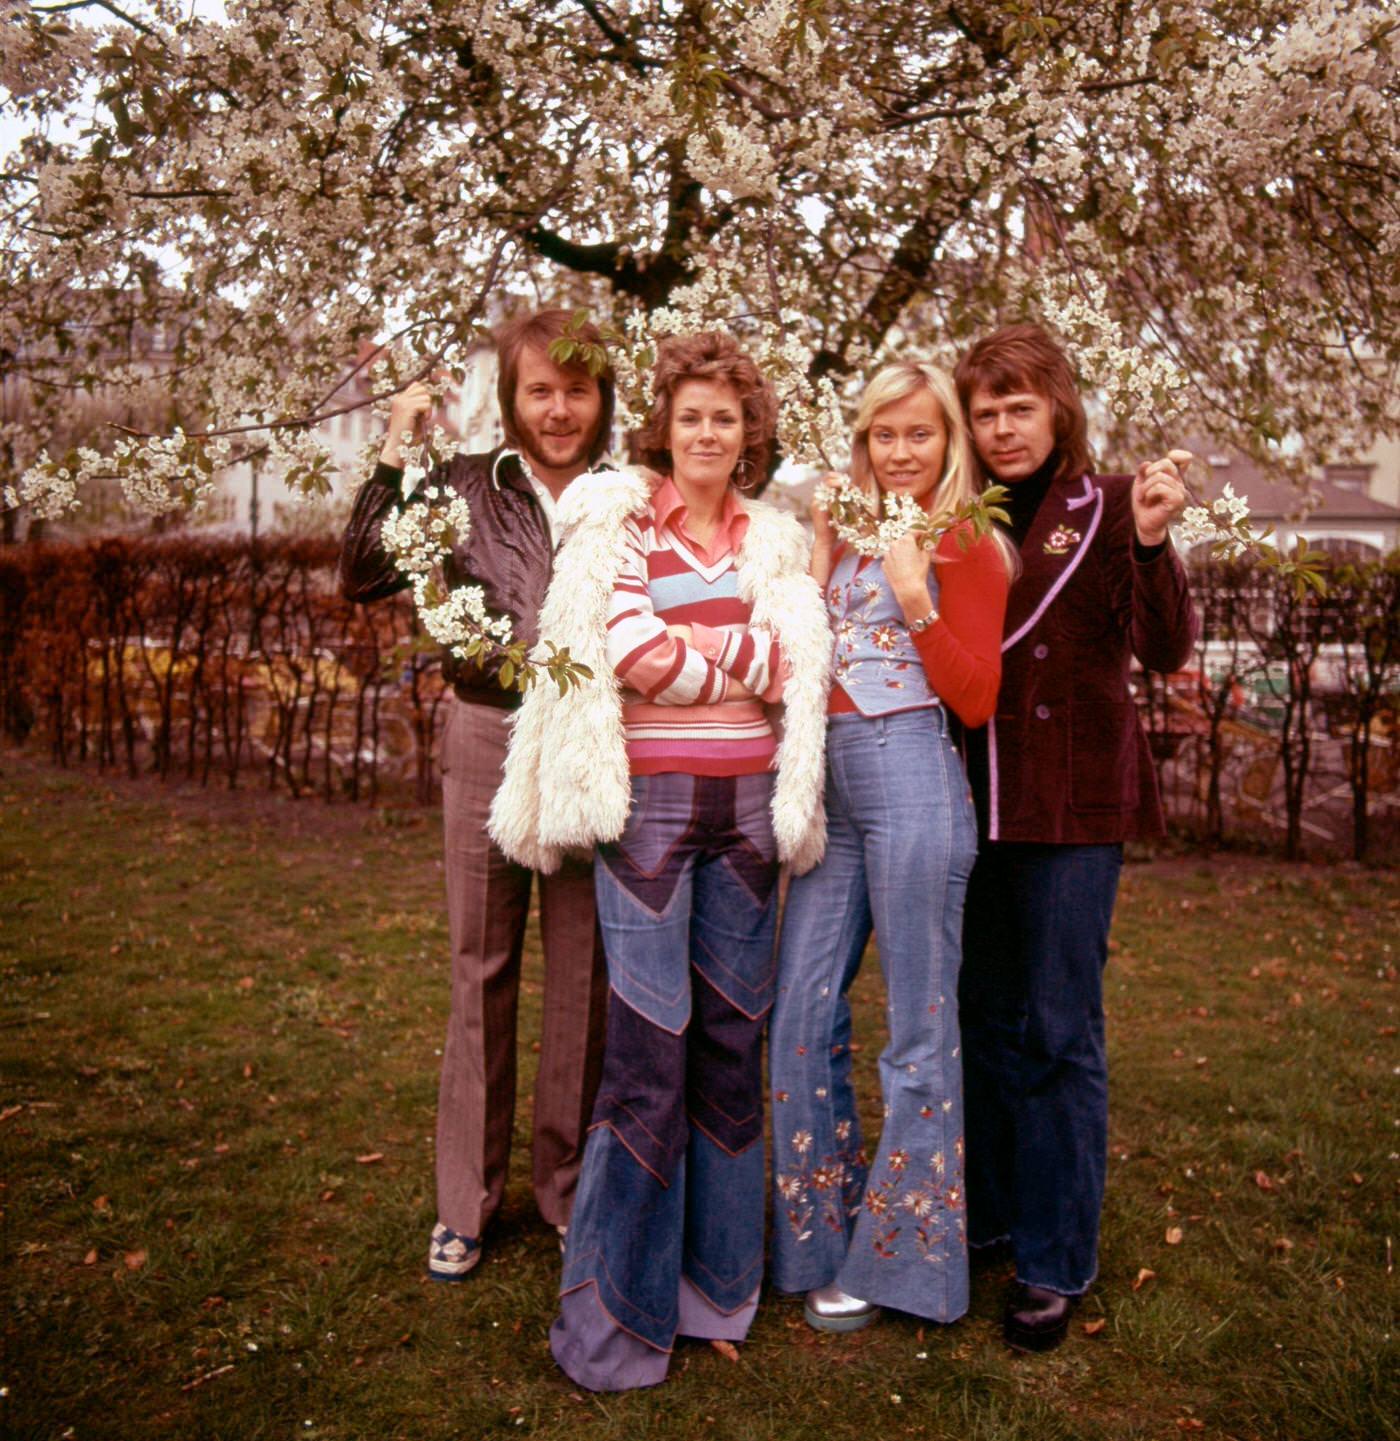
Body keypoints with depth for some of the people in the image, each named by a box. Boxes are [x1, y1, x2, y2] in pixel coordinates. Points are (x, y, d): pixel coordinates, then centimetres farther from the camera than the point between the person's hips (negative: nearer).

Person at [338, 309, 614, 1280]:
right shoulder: (465, 487, 2)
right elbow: (365, 578, -7)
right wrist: (396, 455, -9)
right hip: (488, 740, 0)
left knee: (586, 976, 8)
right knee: (482, 972, 10)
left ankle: (574, 1187, 27)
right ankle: (468, 1198, 25)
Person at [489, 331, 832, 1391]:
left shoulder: (777, 541, 13)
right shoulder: (618, 522, 2)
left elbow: (805, 667, 0)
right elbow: (633, 653, -12)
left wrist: (691, 647, -9)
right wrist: (749, 664, -4)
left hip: (749, 805, 4)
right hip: (650, 798, -4)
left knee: (733, 1039, 9)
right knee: (651, 1046, -4)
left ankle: (717, 1281, 25)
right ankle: (617, 1313, 10)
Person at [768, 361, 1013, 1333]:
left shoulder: (965, 547, -1)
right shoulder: (848, 534, 16)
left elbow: (978, 701, -7)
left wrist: (917, 601, -16)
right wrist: (821, 561, 3)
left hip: (913, 780, -6)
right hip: (829, 783, 7)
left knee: (920, 1028, 3)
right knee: (803, 1013, 8)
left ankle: (898, 1257, 18)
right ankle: (820, 1236, 25)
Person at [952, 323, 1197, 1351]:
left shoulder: (1108, 507, -4)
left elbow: (1166, 653, -13)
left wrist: (1151, 541, -29)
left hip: (1074, 800, -5)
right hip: (977, 794, 5)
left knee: (1059, 1031, 1)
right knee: (985, 1015, 15)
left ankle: (1056, 1262, 15)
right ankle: (985, 1213, 33)